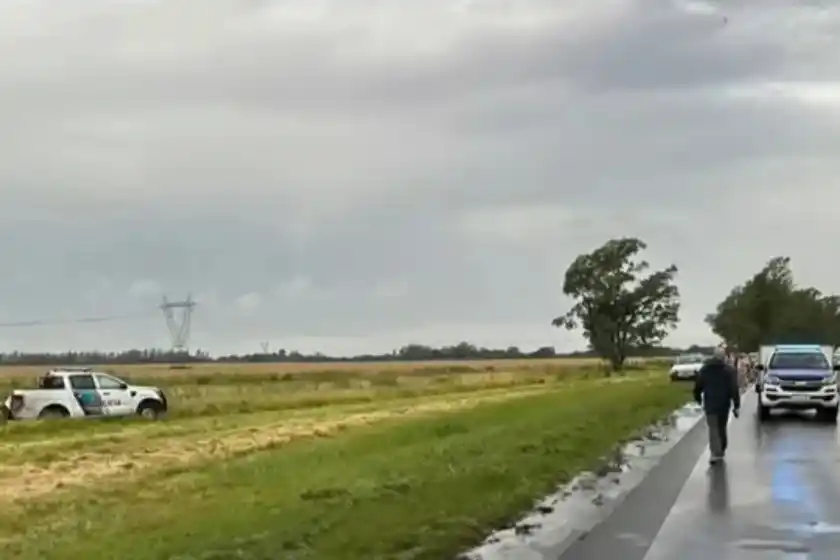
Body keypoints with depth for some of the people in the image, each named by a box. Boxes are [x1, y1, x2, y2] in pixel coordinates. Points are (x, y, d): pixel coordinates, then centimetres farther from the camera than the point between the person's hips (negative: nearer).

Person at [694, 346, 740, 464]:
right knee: (722, 427, 16)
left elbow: (697, 386, 8)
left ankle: (715, 453, -17)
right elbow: (734, 389, -10)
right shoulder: (730, 370, -5)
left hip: (710, 404, 0)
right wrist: (736, 406, -9)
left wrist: (698, 399, 24)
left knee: (713, 429, -3)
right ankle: (721, 451, 28)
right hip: (724, 404, 0)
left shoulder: (704, 369, 3)